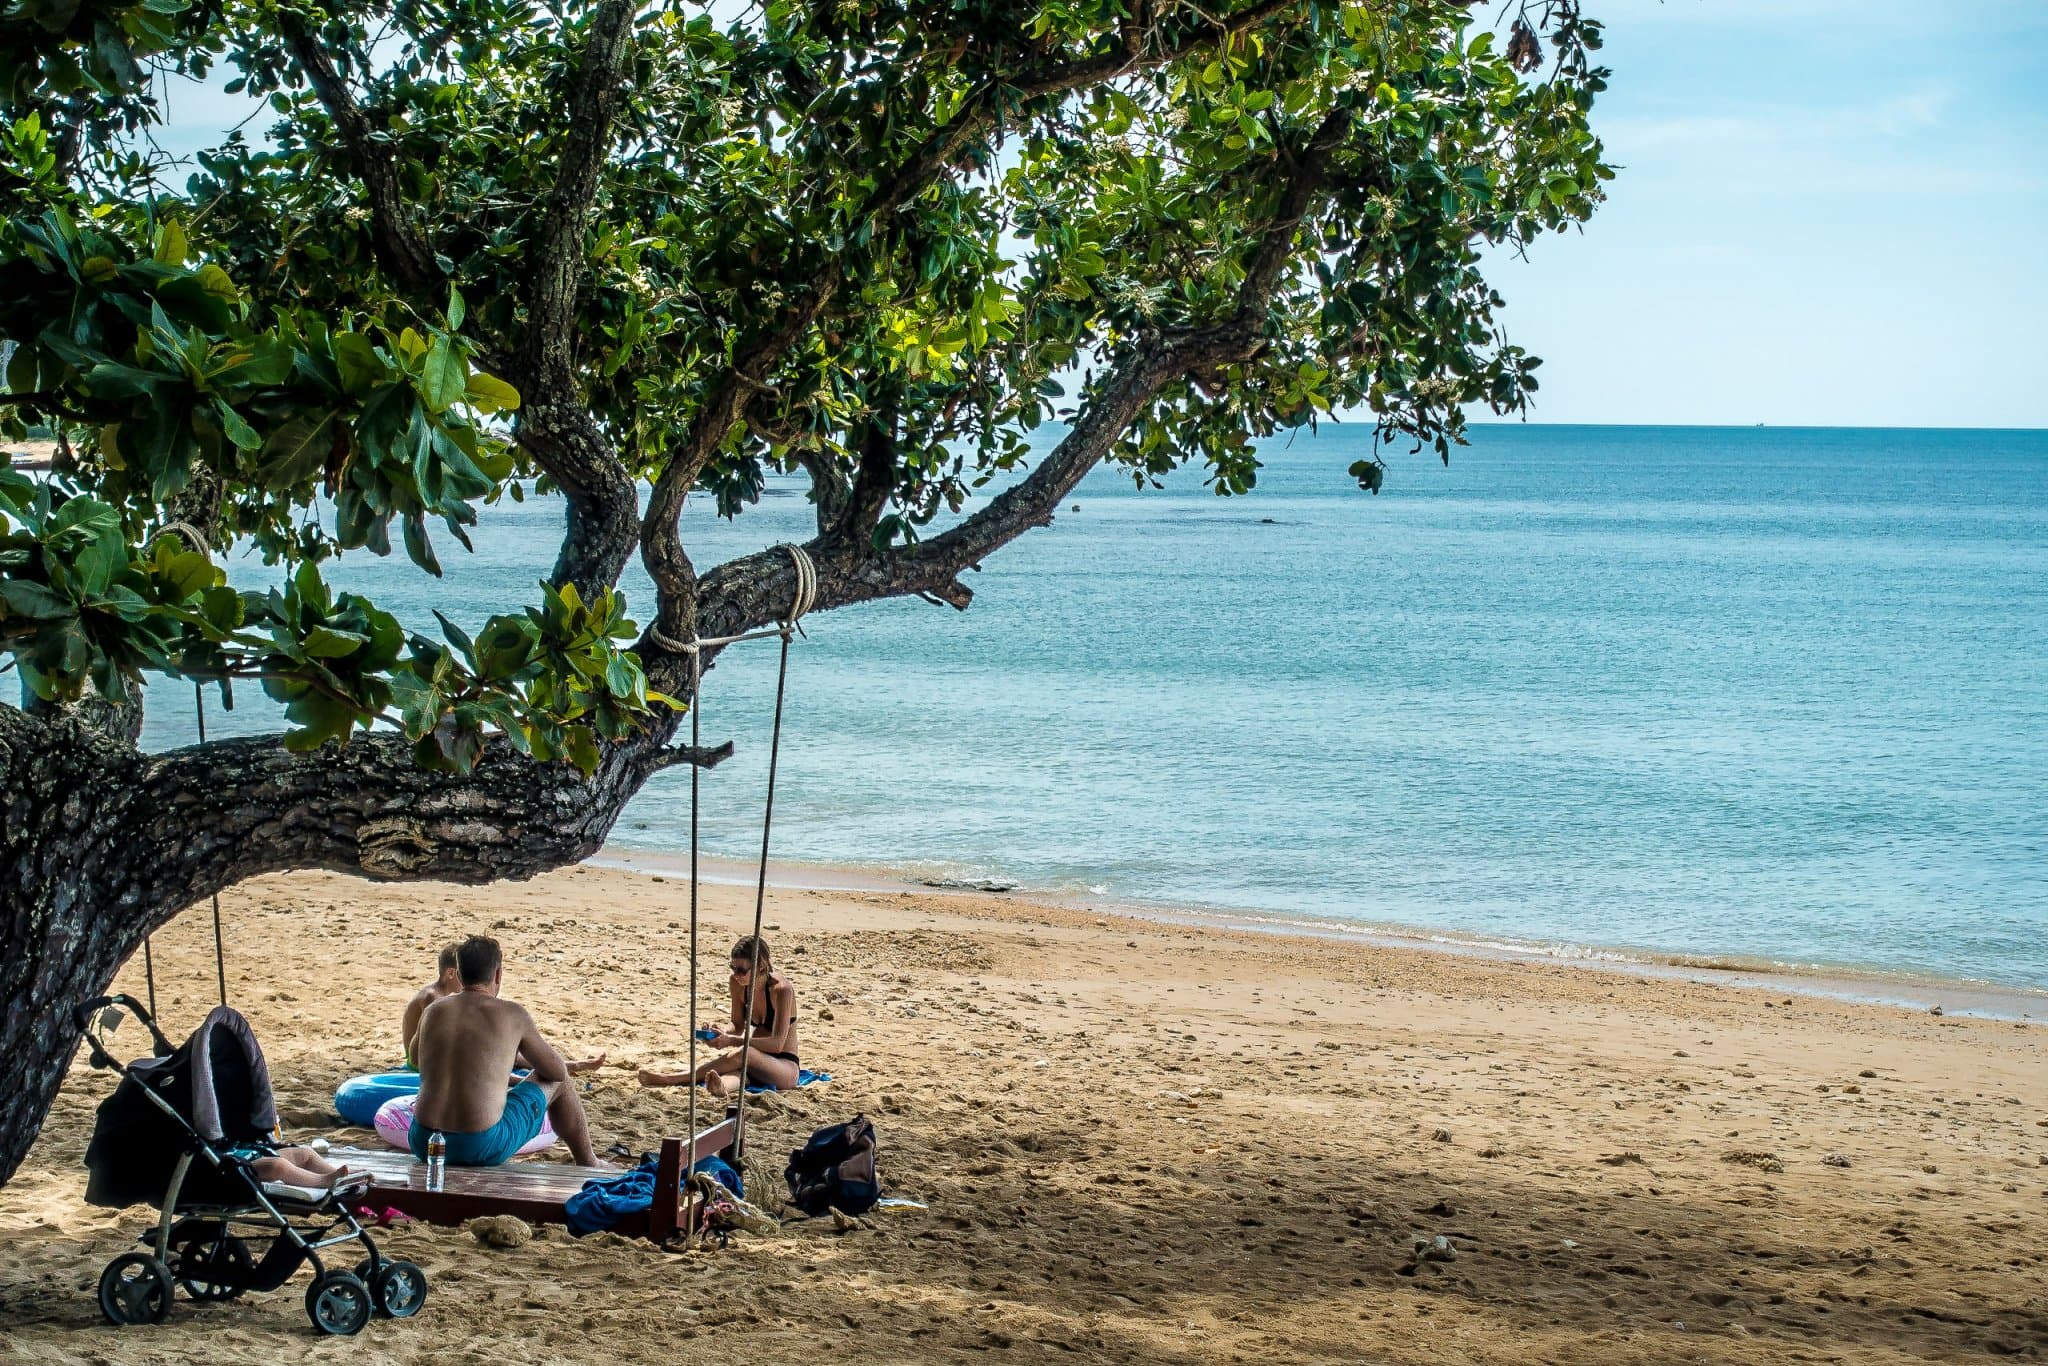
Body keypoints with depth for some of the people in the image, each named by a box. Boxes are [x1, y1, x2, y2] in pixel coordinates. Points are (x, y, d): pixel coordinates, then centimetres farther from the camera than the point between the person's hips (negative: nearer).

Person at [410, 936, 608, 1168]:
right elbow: (557, 1071, 10)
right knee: (557, 1082, 21)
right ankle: (588, 1163, 39)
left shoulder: (431, 1012, 9)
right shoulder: (512, 1014, -2)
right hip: (483, 1147, -4)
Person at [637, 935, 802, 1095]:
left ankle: (669, 1079, -40)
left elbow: (777, 1043, -26)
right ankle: (721, 1087, -75)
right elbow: (738, 1027, 7)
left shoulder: (781, 989, -20)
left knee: (743, 1054, -36)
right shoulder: (738, 983, -2)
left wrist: (731, 1041, -34)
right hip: (756, 1064, 4)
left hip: (785, 1066, -4)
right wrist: (721, 1036, -17)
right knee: (736, 1068, -35)